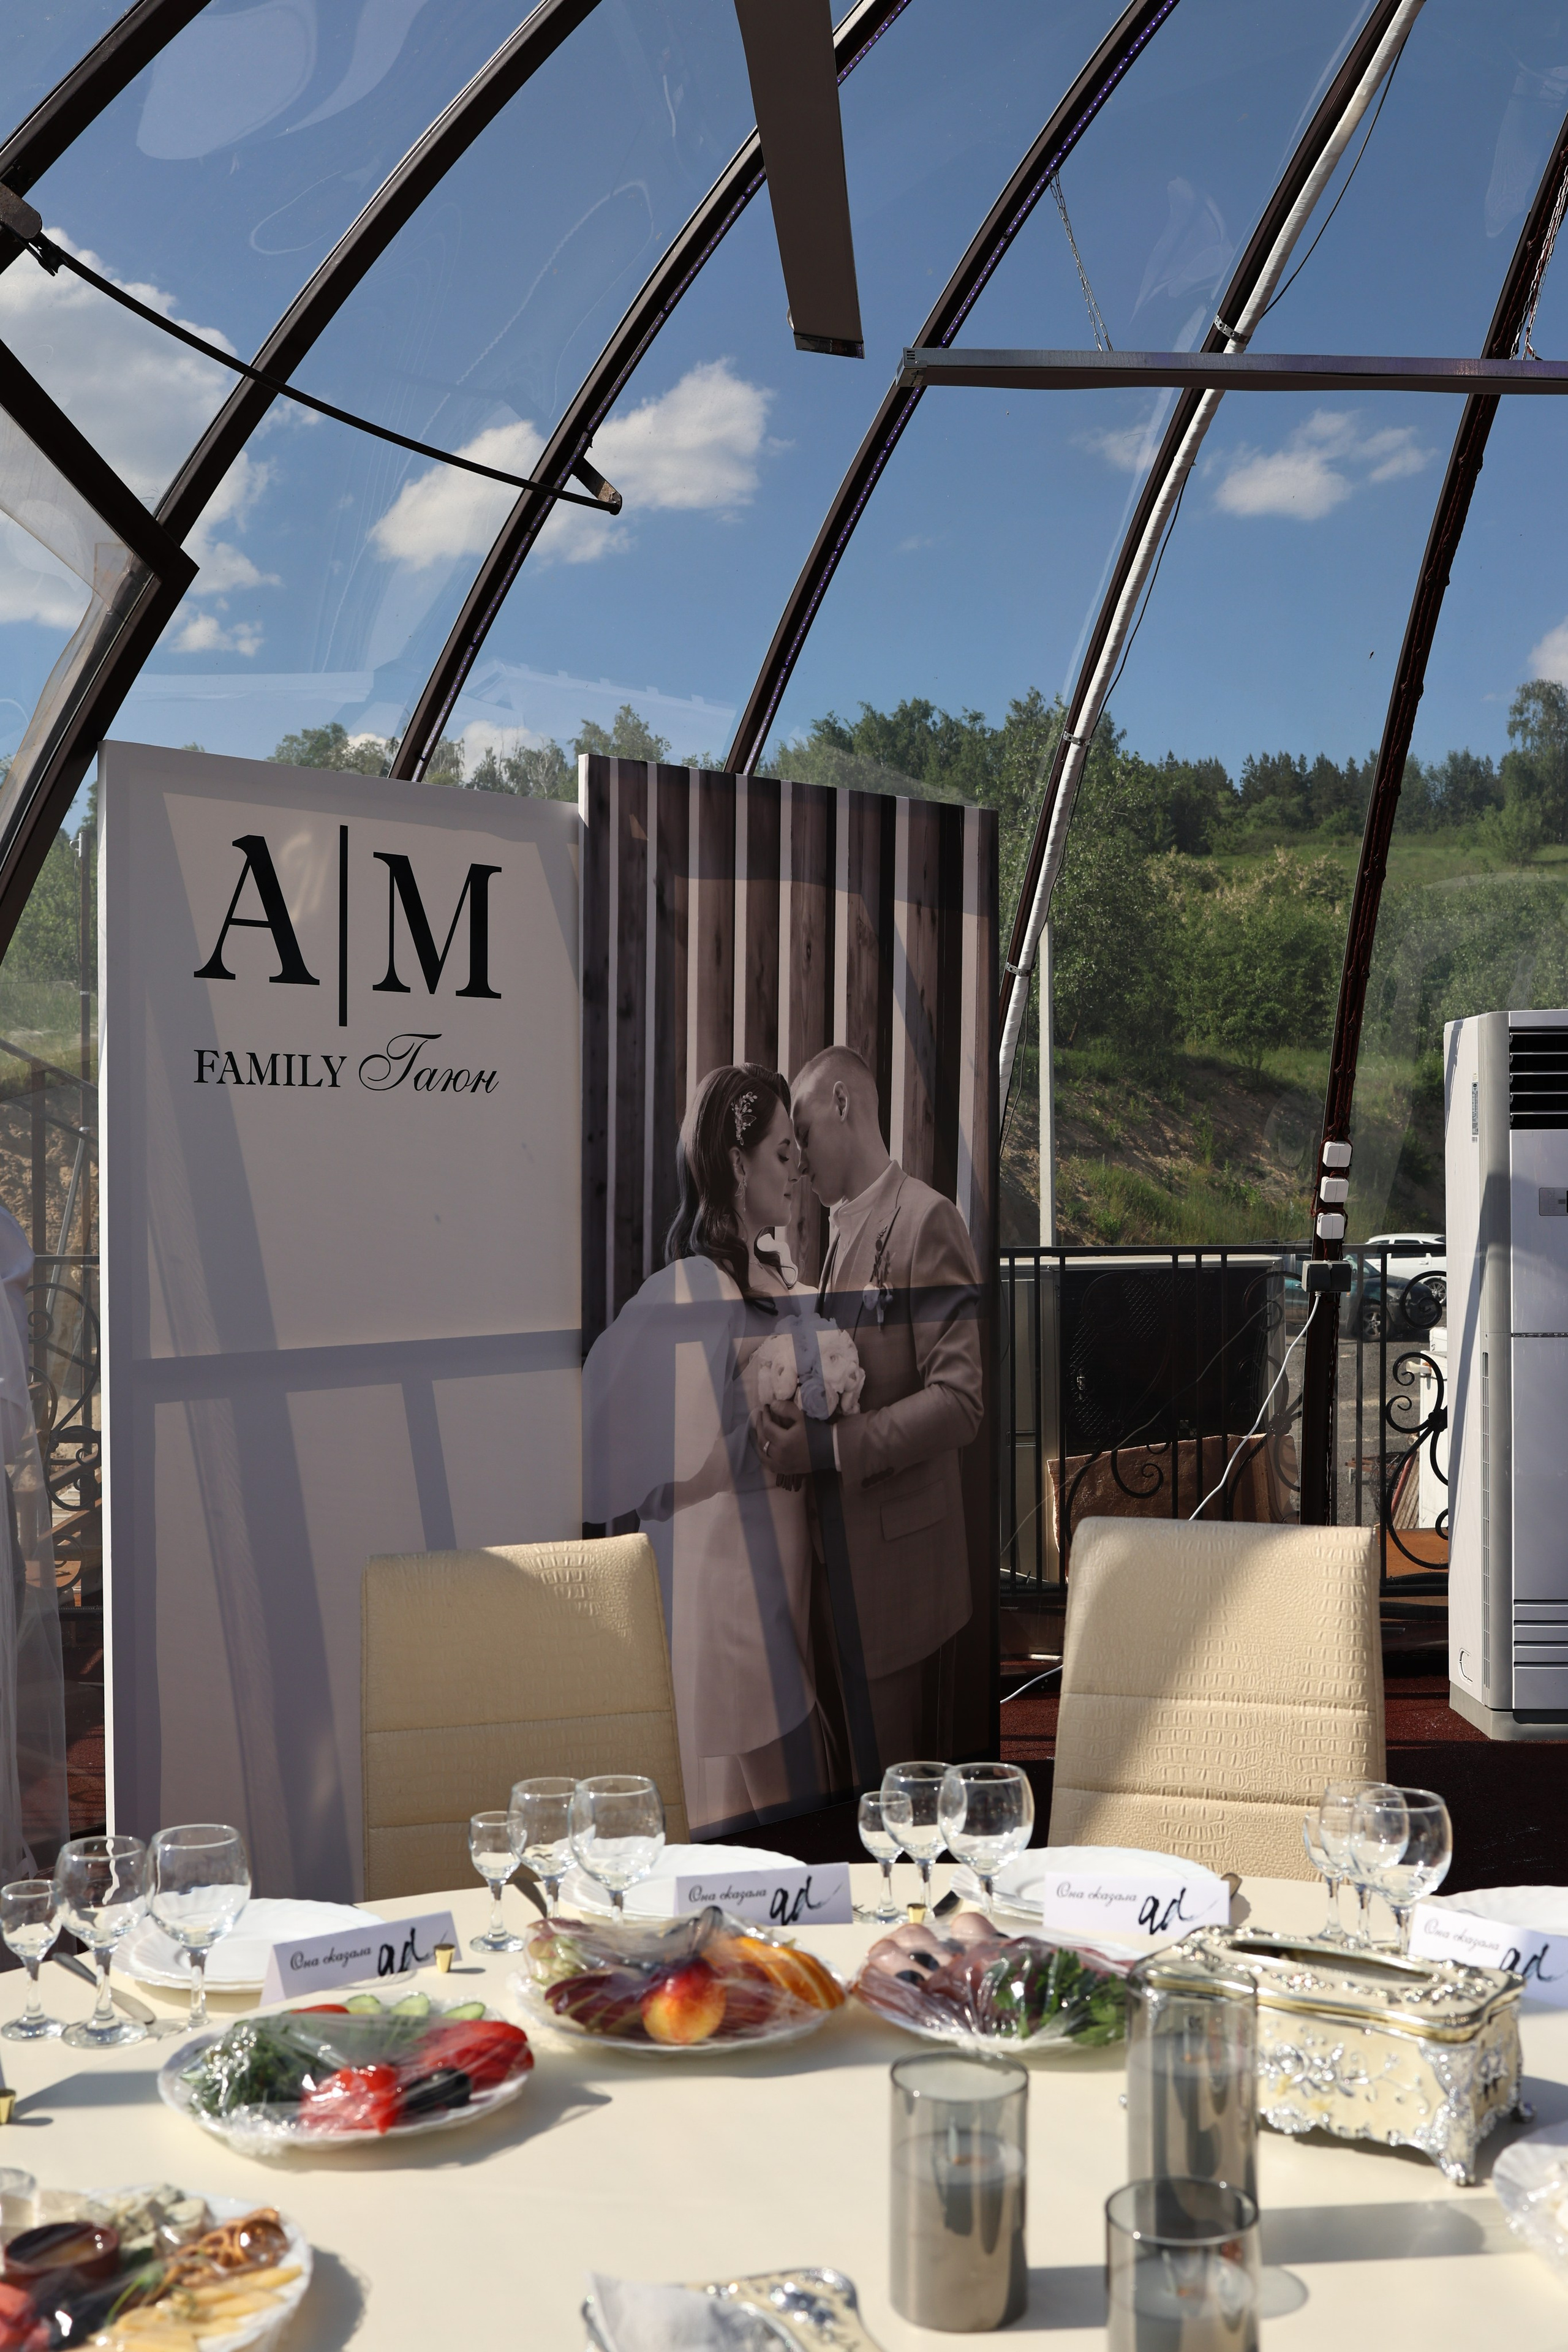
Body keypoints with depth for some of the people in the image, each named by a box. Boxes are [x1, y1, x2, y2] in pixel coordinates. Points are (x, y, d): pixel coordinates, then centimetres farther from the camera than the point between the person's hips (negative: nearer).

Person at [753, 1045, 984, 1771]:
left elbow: (959, 1400, -19)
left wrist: (829, 1446, -23)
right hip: (850, 1547, 8)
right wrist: (797, 1416, 2)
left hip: (900, 1555, -8)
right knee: (867, 1765, 16)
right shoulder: (842, 1227, 13)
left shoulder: (925, 1221, -13)